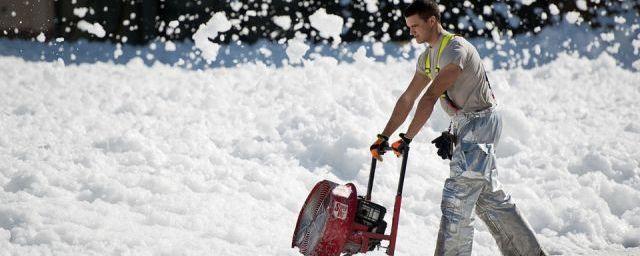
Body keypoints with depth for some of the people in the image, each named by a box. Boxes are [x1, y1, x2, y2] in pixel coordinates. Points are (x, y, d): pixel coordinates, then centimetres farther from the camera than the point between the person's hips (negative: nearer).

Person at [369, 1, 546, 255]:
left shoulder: (456, 49, -21)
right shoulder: (427, 57, 10)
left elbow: (430, 98, -25)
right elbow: (407, 99, 13)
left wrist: (406, 138, -26)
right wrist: (383, 137, 7)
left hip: (481, 122, -10)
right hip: (464, 124, 10)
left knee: (456, 198, -12)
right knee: (489, 196, 15)